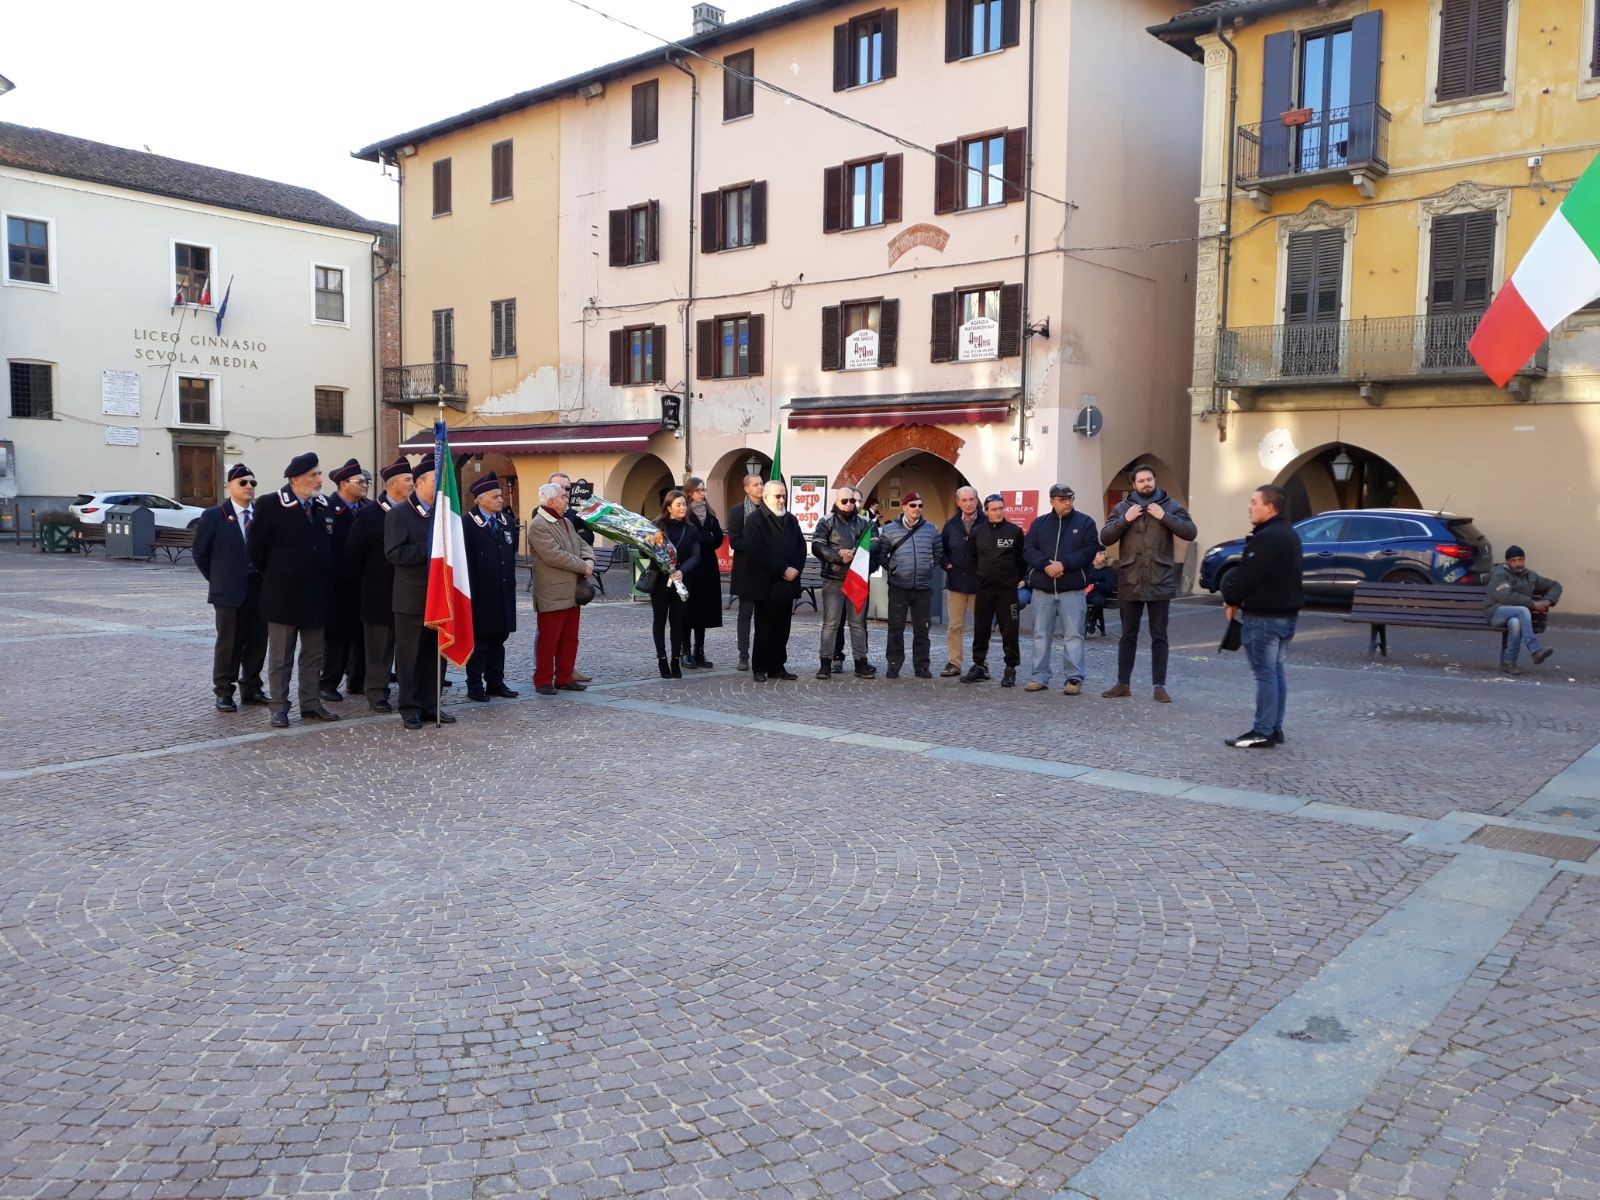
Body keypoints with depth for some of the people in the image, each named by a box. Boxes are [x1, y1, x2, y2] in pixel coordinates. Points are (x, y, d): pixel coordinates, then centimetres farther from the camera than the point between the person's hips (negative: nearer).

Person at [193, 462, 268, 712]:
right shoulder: (214, 516, -3)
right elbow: (200, 552, 4)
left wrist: (267, 577, 4)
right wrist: (218, 579, 4)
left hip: (260, 588, 3)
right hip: (231, 590, -3)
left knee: (257, 643, 9)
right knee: (229, 644, 3)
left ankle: (251, 688, 23)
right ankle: (223, 693, 14)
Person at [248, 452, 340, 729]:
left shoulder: (323, 507, 5)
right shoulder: (271, 506, -10)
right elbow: (256, 547, -5)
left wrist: (324, 576, 11)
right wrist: (273, 576, 3)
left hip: (316, 594, 5)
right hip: (283, 593, -5)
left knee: (314, 654, 11)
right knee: (281, 656, 5)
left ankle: (311, 704, 20)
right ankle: (279, 709, 11)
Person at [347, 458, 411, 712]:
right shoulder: (369, 514, -5)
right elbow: (353, 553, -2)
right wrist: (367, 578, 1)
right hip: (380, 593, -3)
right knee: (379, 647, 4)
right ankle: (377, 693, 11)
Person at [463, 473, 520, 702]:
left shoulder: (506, 522, 13)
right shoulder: (467, 524, -11)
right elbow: (464, 560, -14)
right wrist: (470, 590, -16)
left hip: (503, 594, 7)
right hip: (480, 595, -7)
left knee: (498, 639, 13)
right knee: (479, 640, 0)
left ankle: (495, 682, 21)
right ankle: (475, 686, 8)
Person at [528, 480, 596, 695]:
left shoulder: (566, 522, 17)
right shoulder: (538, 526, -13)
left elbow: (583, 544, 19)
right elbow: (554, 555, -22)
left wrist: (589, 560, -4)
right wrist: (582, 566, -14)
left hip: (572, 593, 9)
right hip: (552, 595, -9)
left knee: (570, 639, 12)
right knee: (548, 640, -1)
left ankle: (565, 678, 21)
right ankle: (543, 681, 9)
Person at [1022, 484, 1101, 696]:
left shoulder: (1085, 522, 3)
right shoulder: (1039, 524, 10)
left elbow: (1090, 550, -7)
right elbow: (1028, 550, 2)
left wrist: (1064, 564, -17)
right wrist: (1045, 564, -16)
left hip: (1072, 589, -3)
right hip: (1042, 589, 3)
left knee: (1073, 634, -4)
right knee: (1041, 634, 7)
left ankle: (1074, 678, -1)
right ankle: (1040, 677, 14)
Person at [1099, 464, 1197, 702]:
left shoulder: (1170, 506, 3)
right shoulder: (1122, 508, 6)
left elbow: (1190, 532, -6)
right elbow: (1105, 538, 0)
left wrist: (1164, 517, -15)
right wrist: (1125, 519, -13)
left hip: (1160, 582, -1)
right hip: (1130, 582, 1)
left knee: (1159, 636, 4)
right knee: (1128, 635, 9)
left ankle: (1159, 686, 8)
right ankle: (1123, 683, 15)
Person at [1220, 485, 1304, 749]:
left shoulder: (1266, 537, -20)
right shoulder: (1288, 534, 15)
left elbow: (1247, 575, -20)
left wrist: (1232, 599, -1)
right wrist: (1238, 599, 13)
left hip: (1264, 616, -10)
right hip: (1286, 612, 11)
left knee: (1265, 672, -7)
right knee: (1276, 670, 14)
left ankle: (1263, 732, -4)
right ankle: (1274, 728, 19)